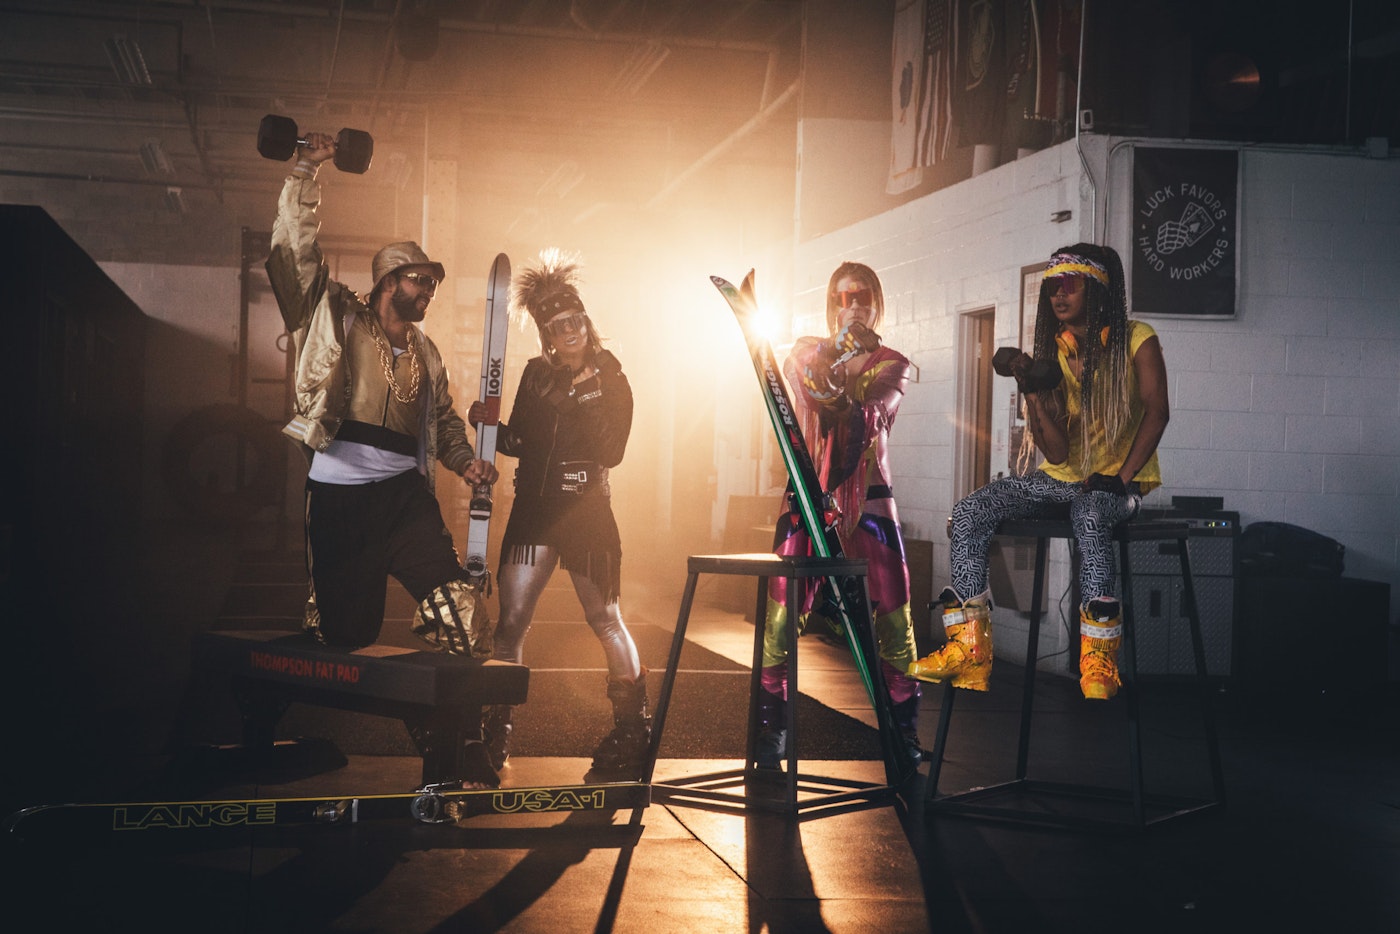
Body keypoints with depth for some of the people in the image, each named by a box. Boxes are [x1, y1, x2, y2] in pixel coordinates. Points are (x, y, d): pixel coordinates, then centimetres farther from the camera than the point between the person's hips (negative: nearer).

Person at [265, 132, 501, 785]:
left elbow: (443, 418, 30)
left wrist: (465, 461, 11)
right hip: (339, 496, -4)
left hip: (406, 495, 4)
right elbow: (296, 249, -4)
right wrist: (305, 173, -10)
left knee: (459, 619, -9)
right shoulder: (338, 317, 6)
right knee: (343, 630, -1)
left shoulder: (425, 352, 23)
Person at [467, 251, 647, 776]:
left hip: (587, 512, -3)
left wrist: (580, 399, -15)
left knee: (606, 620, 3)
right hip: (534, 510, 3)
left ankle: (632, 727, 16)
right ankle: (495, 729, 6)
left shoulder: (610, 380, 0)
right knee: (511, 620, -2)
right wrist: (491, 426, -5)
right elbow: (521, 443, 13)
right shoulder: (537, 374, 10)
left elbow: (610, 451, -10)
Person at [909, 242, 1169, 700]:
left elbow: (1156, 410, -15)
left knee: (1090, 515, -41)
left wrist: (1122, 477, -25)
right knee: (968, 513, -15)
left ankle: (1099, 666, -36)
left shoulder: (1136, 339, -4)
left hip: (1122, 482, -5)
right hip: (1063, 477, 6)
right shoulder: (1053, 354, 7)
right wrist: (1031, 393, -16)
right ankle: (969, 652, -19)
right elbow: (1057, 451, -1)